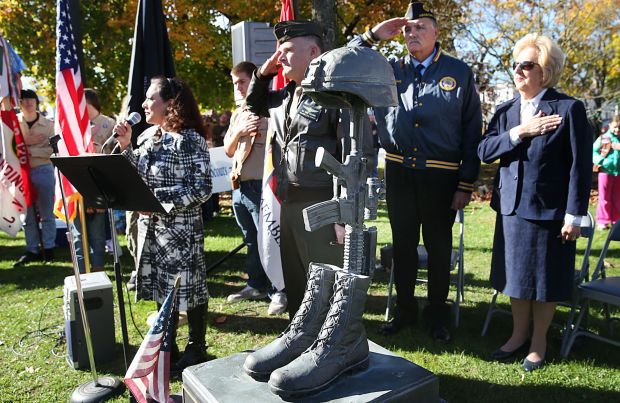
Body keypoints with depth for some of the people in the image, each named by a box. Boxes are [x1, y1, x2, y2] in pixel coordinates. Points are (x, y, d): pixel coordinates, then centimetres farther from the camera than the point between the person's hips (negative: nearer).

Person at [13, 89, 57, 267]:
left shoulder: (48, 124, 3)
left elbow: (51, 149, -5)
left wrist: (30, 150, -14)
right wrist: (26, 142, -14)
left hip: (43, 170, -2)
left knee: (47, 213, 0)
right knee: (27, 214, 6)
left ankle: (48, 249, 9)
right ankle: (32, 251, 14)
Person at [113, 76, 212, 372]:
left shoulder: (191, 140, -13)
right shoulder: (147, 137, 10)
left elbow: (202, 189, -18)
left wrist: (158, 198, -20)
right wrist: (126, 146, 2)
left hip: (182, 228, -7)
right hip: (151, 226, 7)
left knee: (188, 287, 4)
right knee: (161, 287, 17)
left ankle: (196, 349, 23)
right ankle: (167, 347, 33)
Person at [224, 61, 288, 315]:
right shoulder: (237, 114, 18)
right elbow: (228, 151, 15)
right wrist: (238, 132, -1)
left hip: (261, 185, -8)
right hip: (239, 186, 8)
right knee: (251, 240, 16)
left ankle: (282, 291, 5)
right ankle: (257, 285, 29)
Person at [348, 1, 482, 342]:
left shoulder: (459, 73, 3)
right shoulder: (388, 70, 8)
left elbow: (472, 132, 1)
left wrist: (466, 184, -5)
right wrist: (372, 36, 0)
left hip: (441, 177, -2)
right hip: (399, 173, 2)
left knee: (439, 246, 9)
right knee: (403, 244, 12)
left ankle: (437, 314, 28)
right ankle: (405, 310, 29)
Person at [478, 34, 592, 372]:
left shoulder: (569, 109, -6)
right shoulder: (505, 111, 9)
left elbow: (581, 166, -8)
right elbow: (484, 151, -1)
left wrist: (574, 215, -11)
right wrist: (519, 132, -15)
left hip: (549, 210, -4)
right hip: (511, 207, 5)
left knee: (545, 280, 8)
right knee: (516, 274, 15)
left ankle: (539, 341, 27)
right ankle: (519, 333, 33)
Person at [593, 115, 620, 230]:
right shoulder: (603, 138, 2)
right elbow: (593, 151, 4)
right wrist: (599, 160, -12)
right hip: (605, 171, -2)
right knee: (604, 198, 2)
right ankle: (602, 222, 8)